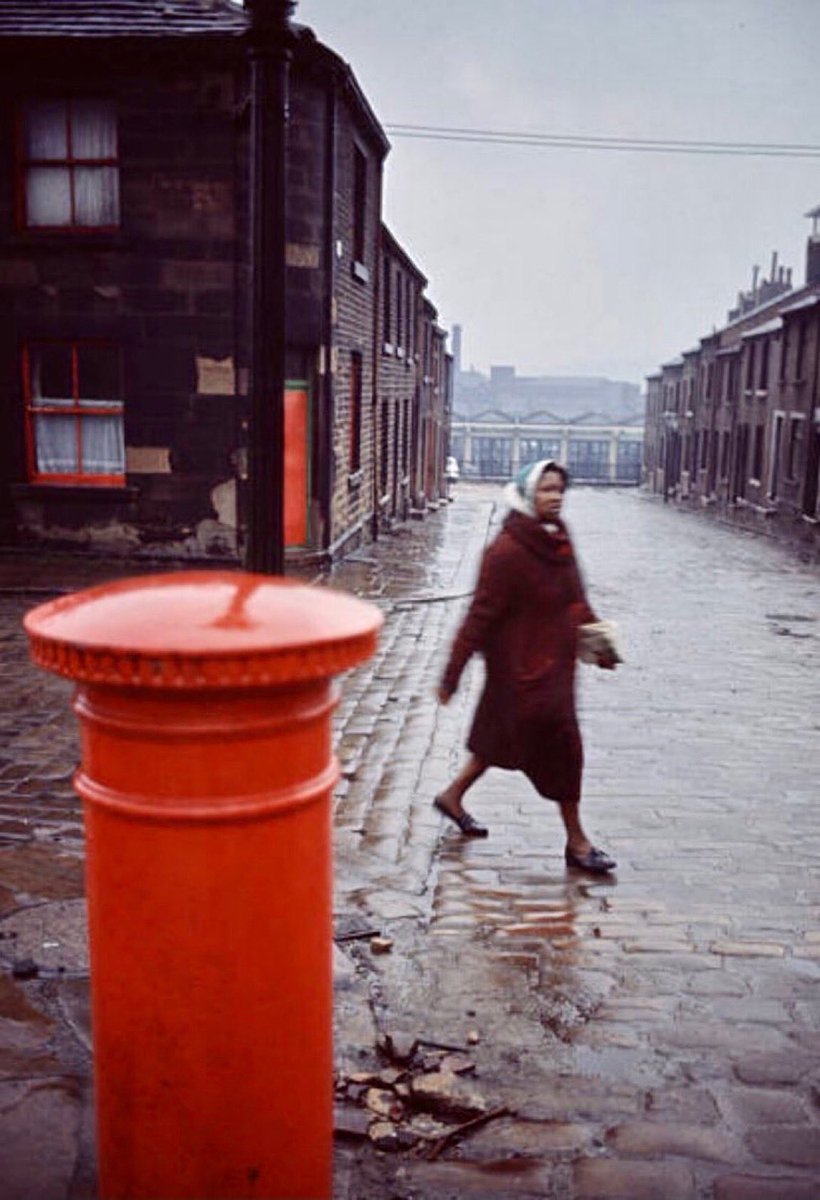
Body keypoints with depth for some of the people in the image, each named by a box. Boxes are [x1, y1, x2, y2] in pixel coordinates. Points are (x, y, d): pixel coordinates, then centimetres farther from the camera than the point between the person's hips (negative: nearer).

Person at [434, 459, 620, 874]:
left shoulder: (558, 542, 6)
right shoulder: (506, 552, -19)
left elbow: (575, 601, 17)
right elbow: (481, 615, -18)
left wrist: (599, 640, 11)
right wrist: (451, 676, -16)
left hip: (554, 662, 9)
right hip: (523, 667, -9)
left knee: (502, 738, 20)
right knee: (560, 745, -1)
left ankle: (452, 796, 39)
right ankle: (576, 842, 14)